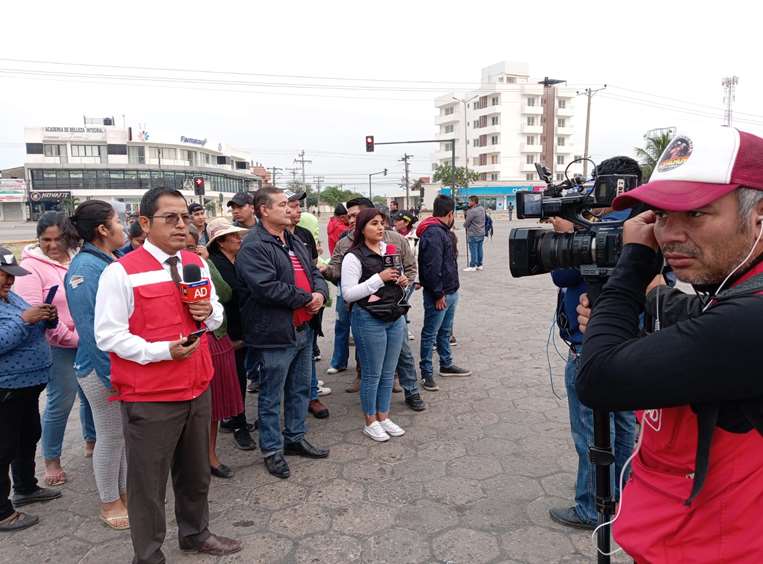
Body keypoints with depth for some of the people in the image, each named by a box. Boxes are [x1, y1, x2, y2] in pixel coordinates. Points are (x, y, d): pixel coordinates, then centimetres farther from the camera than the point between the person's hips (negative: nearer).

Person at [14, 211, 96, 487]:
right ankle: (51, 460, 20)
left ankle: (91, 441, 38)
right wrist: (70, 338, -14)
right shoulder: (31, 267, -9)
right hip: (58, 348, -5)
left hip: (87, 342, 5)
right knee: (60, 403, 1)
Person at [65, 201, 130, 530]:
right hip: (104, 367, -7)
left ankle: (126, 490, 34)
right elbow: (89, 327, -21)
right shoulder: (85, 268, -18)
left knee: (128, 432, 17)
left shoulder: (117, 260, 5)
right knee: (111, 436, 7)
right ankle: (109, 503, 26)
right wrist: (111, 375, -20)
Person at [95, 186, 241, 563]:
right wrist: (163, 351, -24)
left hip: (197, 388, 6)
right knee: (148, 482, 9)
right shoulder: (121, 272, -14)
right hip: (148, 397, -6)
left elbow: (217, 316, 16)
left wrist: (209, 313, -8)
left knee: (196, 473, 22)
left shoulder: (197, 265, 6)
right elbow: (108, 335, -15)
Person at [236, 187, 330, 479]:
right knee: (271, 396, 7)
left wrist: (320, 293, -6)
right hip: (275, 334, -9)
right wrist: (305, 298, -16)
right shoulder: (253, 247, -16)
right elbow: (267, 288, -27)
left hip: (303, 329, 9)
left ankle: (295, 438, 37)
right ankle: (272, 450, 23)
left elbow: (314, 273, 17)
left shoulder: (294, 242, 14)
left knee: (300, 389, 20)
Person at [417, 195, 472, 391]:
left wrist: (451, 290, 16)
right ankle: (427, 373, 10)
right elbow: (432, 267, -25)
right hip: (439, 295, -10)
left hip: (450, 292, 10)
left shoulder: (444, 231, 14)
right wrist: (438, 294, -22)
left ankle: (446, 364, 34)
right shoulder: (433, 233, -20)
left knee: (445, 331, 21)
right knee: (430, 334, 1)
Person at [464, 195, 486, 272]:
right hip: (481, 233, 8)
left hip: (473, 234, -8)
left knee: (473, 251, -2)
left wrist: (465, 226, 9)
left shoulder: (472, 211, -20)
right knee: (479, 250, 13)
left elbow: (466, 223, -13)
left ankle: (472, 266, 1)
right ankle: (479, 265, 19)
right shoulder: (482, 209, 6)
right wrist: (468, 209, 4)